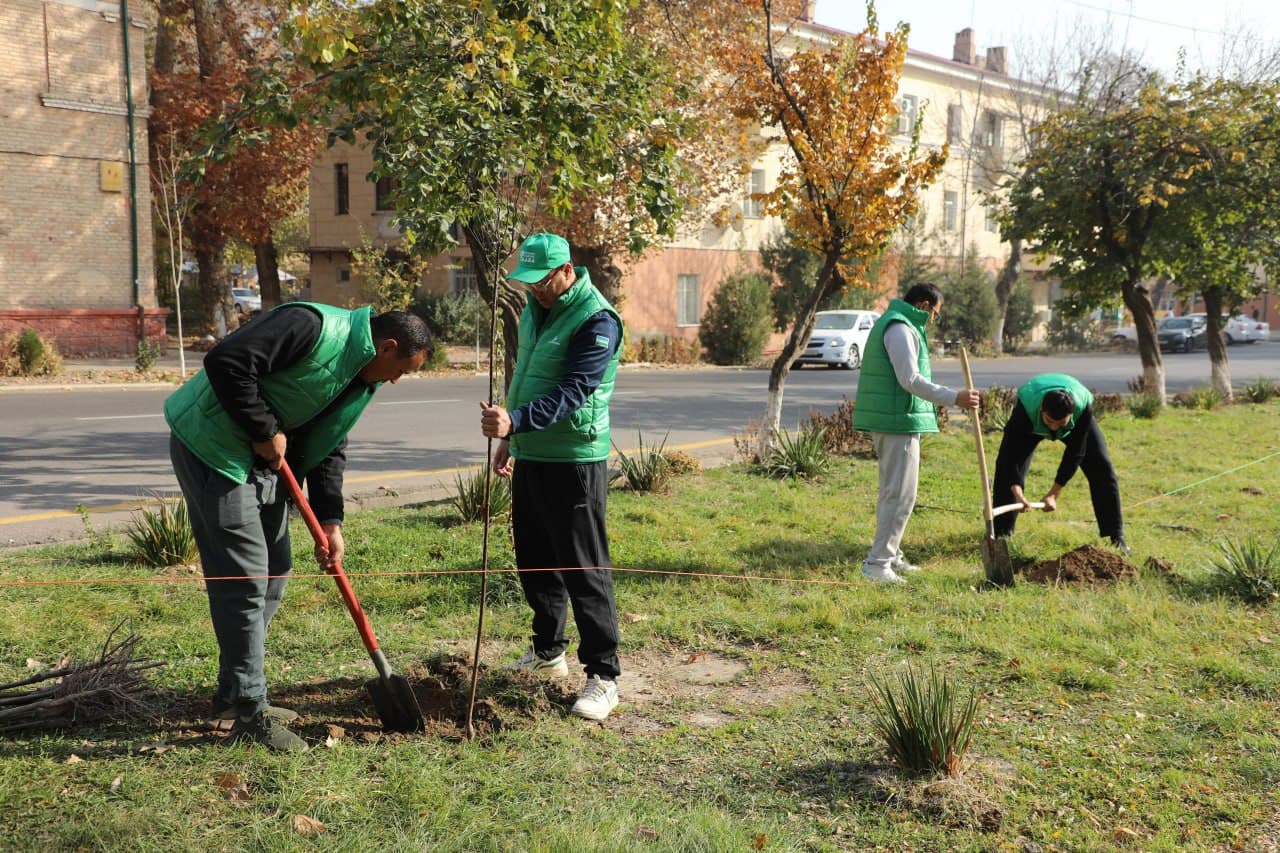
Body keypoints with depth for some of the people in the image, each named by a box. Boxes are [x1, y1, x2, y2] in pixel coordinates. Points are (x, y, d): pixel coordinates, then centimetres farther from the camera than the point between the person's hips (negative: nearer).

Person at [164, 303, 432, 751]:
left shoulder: (361, 377, 7)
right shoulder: (312, 326, -22)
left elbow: (327, 446, 12)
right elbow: (226, 362, -29)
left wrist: (329, 520, 2)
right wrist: (266, 432, -21)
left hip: (263, 457, 10)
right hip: (212, 445, -10)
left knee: (274, 572, 13)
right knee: (243, 577, -9)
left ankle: (233, 693, 27)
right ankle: (250, 712, 0)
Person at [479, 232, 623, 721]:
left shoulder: (597, 322, -17)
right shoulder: (535, 309, 11)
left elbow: (571, 393, -26)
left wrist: (516, 420, -38)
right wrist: (509, 437, 21)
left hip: (574, 461, -9)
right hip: (530, 455, 9)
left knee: (584, 570, -5)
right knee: (534, 560, 17)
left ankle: (603, 676, 3)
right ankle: (547, 652, 34)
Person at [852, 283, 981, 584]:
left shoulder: (891, 323, 19)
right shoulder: (901, 328, -14)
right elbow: (910, 379, -22)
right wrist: (954, 398, -25)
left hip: (888, 420, 11)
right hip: (898, 422, -11)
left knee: (892, 491, 17)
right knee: (901, 493, -9)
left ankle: (891, 556, 25)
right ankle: (877, 562, -8)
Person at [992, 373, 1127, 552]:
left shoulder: (1083, 407, -42)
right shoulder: (1026, 407, -44)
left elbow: (1075, 453, -32)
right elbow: (1011, 452, -38)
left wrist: (1054, 494, -32)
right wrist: (1017, 493, -49)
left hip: (1078, 423, 1)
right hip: (1030, 423, 0)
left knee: (1101, 467, -12)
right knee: (1006, 467, -17)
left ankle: (1115, 535, 0)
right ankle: (1002, 533, -4)